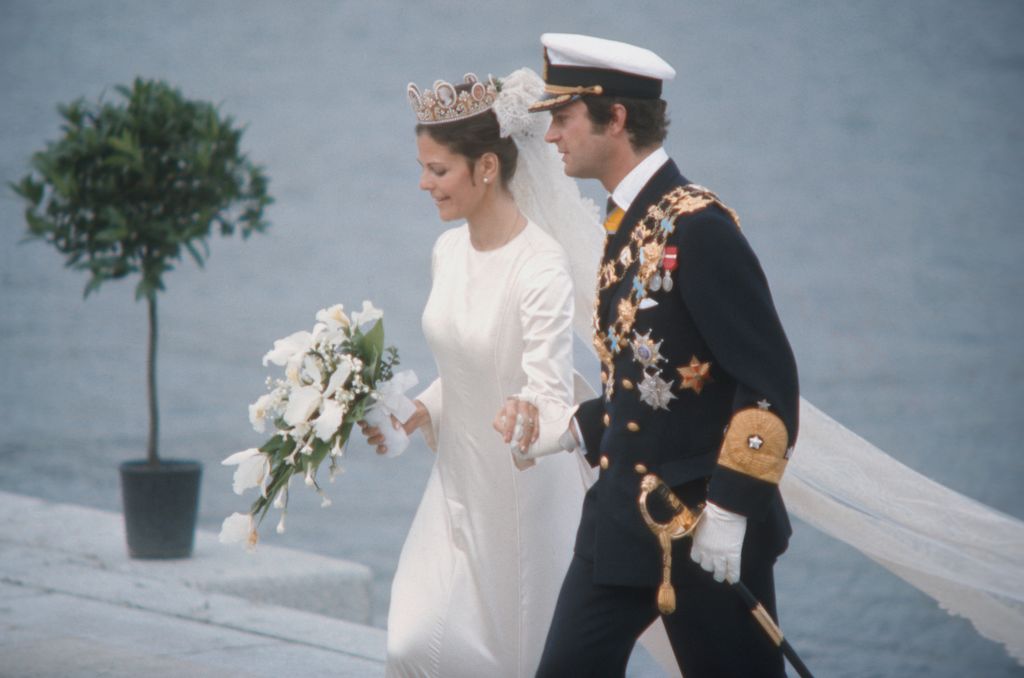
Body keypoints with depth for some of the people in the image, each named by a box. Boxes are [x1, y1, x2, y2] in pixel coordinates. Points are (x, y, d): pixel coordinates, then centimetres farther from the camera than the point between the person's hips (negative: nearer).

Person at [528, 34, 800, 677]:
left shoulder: (697, 225, -17)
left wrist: (730, 510, -22)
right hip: (623, 514, 9)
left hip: (703, 526, -9)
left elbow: (770, 381, -21)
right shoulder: (629, 223, 10)